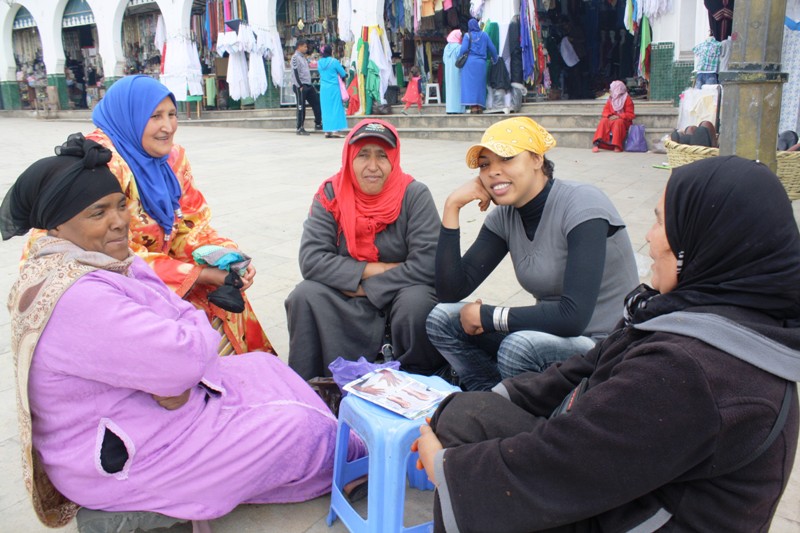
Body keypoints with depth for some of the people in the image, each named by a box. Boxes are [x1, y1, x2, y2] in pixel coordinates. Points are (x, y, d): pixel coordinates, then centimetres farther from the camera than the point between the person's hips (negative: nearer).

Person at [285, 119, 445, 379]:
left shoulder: (414, 194, -12)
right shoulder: (330, 195, -6)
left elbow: (426, 265, -21)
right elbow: (311, 260, -16)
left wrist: (365, 287, -18)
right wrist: (373, 269, -20)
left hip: (401, 294, -1)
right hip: (345, 299, 2)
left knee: (416, 303, -33)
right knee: (304, 297, -23)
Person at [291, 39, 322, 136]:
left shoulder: (303, 57, 19)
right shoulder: (295, 57, -8)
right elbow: (295, 73, -15)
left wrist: (309, 84, 18)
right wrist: (300, 86, -19)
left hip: (308, 85, 9)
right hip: (300, 86, -9)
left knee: (316, 103, 6)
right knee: (301, 106, -5)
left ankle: (318, 124, 12)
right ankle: (300, 128, 0)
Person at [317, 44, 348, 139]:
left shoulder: (319, 62, 6)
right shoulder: (334, 61, -9)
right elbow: (343, 74, -4)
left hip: (323, 88, 5)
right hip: (334, 87, -5)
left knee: (326, 109, 8)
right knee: (336, 108, 0)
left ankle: (327, 131, 8)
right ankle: (335, 130, -5)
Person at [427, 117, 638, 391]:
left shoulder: (581, 204, -20)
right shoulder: (503, 217, 0)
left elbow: (573, 316, -29)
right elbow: (451, 293, -7)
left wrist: (487, 316, -18)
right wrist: (452, 207, -12)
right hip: (550, 335, 7)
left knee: (519, 346, -34)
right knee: (442, 318, -4)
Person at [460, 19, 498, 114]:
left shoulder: (468, 35, 0)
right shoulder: (484, 34, 8)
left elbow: (463, 49, -10)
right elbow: (492, 48, 9)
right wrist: (495, 59, 22)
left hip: (469, 62, -2)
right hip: (481, 63, 3)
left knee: (470, 83, -3)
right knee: (480, 84, 10)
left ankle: (473, 107, -11)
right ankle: (480, 107, 7)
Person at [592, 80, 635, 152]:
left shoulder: (627, 99, -3)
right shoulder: (610, 99, 11)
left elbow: (630, 114, -8)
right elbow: (605, 111, 6)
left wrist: (619, 116, -23)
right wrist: (609, 116, -17)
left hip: (623, 120, -4)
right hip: (611, 119, 4)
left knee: (618, 123, -38)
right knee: (603, 121, -27)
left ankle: (617, 146, -40)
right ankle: (597, 144, -39)